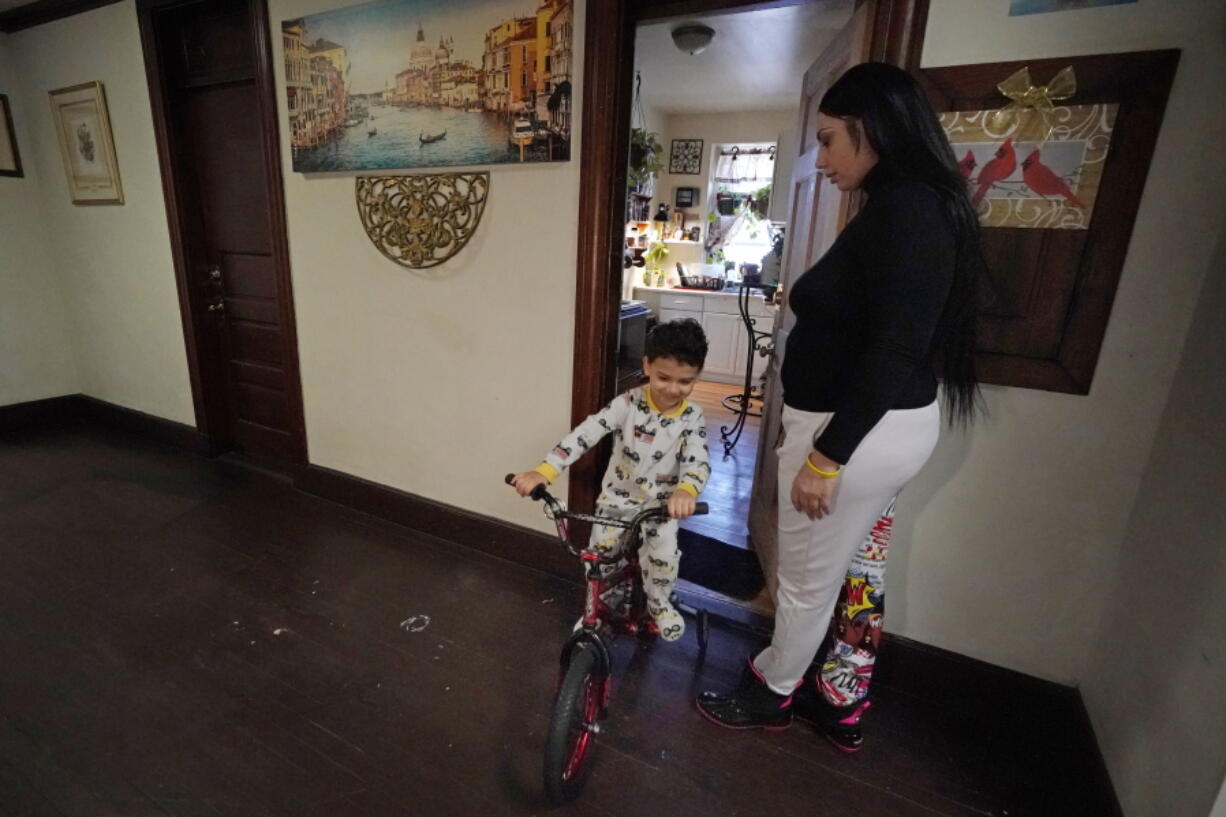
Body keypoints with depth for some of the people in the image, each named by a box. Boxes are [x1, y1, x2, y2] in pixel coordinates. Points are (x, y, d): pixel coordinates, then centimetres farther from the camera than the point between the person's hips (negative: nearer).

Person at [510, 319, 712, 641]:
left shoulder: (693, 417, -13)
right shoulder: (629, 403, -18)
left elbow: (698, 461, -27)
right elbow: (585, 433, -27)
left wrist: (686, 490, -52)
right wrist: (543, 472, -39)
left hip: (661, 503, 0)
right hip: (617, 497, 0)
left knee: (664, 558, -14)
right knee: (600, 558, -3)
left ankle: (658, 603, 21)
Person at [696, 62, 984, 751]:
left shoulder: (903, 209, -19)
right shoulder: (914, 207, 12)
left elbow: (894, 352, -25)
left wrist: (826, 457, -23)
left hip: (858, 434, -10)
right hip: (892, 426, 10)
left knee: (808, 583, 10)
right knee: (860, 571, 21)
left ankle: (772, 694, 35)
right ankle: (841, 705, 41)